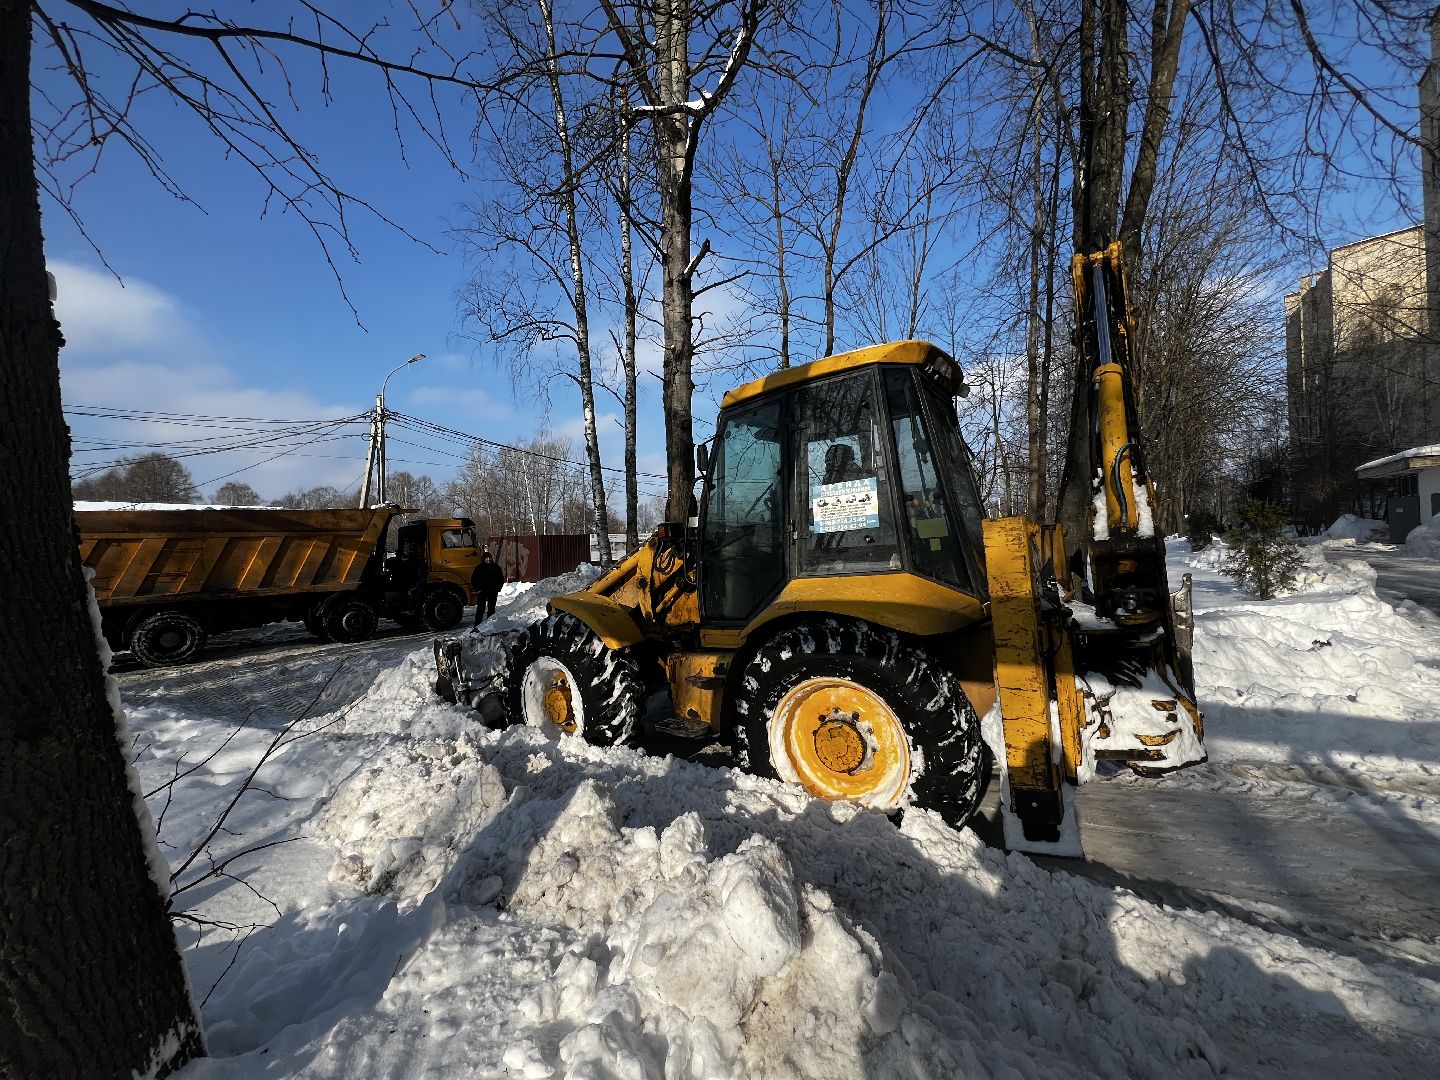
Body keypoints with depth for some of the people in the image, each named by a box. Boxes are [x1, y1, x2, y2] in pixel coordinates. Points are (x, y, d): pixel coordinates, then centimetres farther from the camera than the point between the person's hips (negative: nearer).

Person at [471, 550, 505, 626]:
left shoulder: (496, 568, 6)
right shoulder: (479, 568, 1)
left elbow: (501, 579, 12)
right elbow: (473, 580, 5)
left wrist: (498, 589, 4)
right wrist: (477, 590, -3)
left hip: (493, 592, 2)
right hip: (482, 592, -2)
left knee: (491, 609, 8)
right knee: (480, 609, -3)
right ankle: (477, 625, 0)